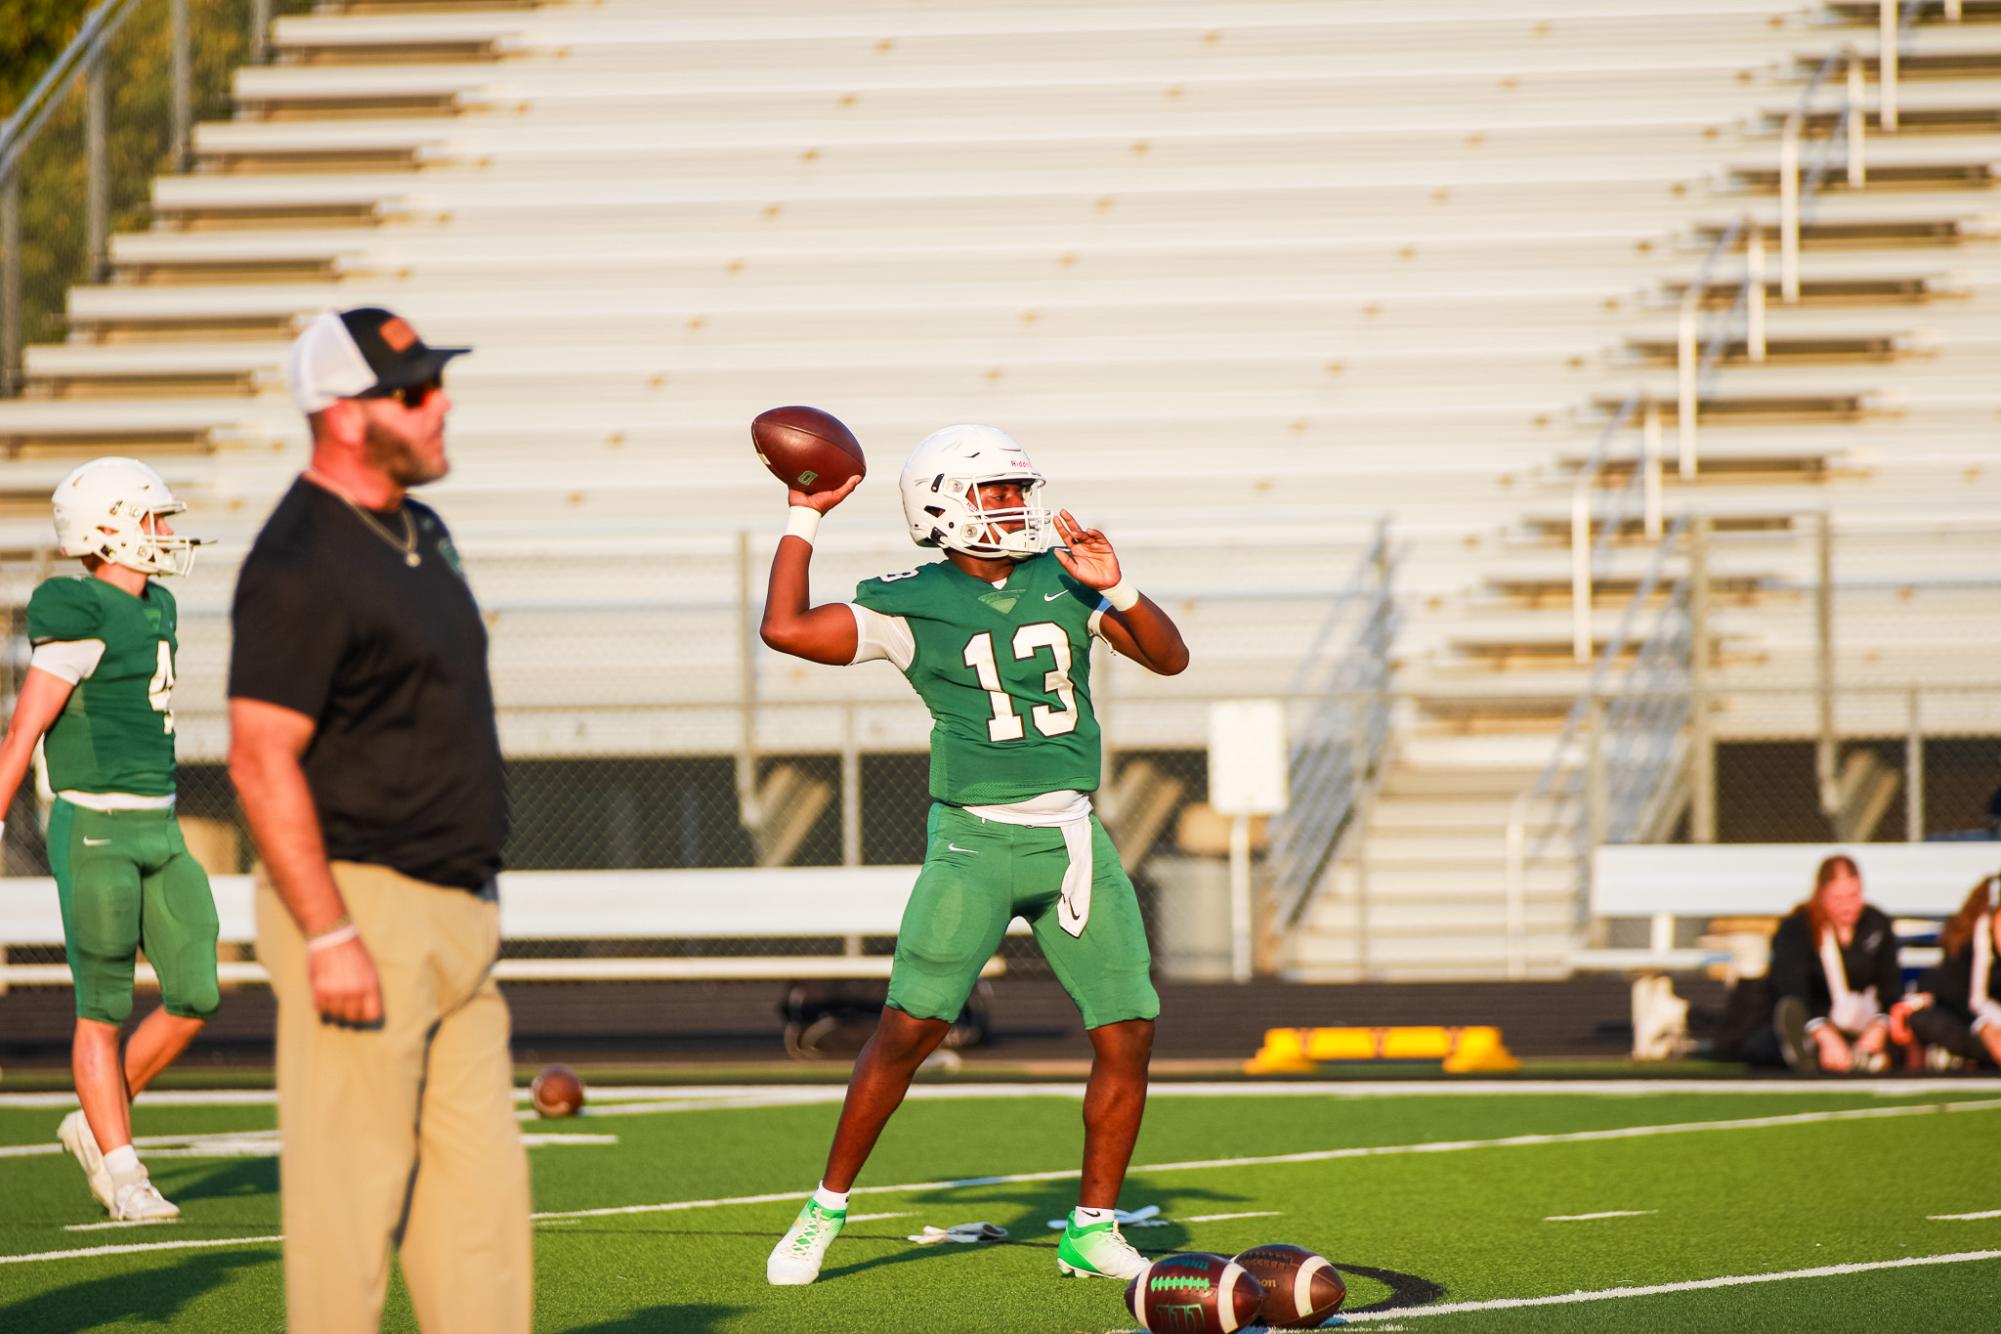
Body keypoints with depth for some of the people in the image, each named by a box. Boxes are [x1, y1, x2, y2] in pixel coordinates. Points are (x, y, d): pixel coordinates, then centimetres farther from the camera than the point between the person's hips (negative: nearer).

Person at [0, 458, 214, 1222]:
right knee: (104, 1010, -2)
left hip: (158, 831, 8)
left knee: (195, 999, 3)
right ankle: (124, 1177, 4)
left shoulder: (155, 611, 13)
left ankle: (95, 1125, 20)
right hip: (91, 833, -8)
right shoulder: (80, 617, -15)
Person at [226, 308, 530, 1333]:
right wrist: (329, 936, -24)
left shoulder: (418, 533, 14)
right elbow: (260, 758, -20)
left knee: (481, 1178, 9)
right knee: (353, 1181, -6)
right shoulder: (300, 565, -16)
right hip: (358, 904, -9)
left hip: (451, 914, 9)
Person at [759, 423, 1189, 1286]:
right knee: (908, 1028, -9)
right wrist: (805, 517, -4)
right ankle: (825, 1210, 6)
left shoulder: (1061, 580, 9)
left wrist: (1115, 588, -10)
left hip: (1072, 838, 4)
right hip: (975, 838, -4)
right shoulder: (914, 605, -2)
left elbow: (1170, 658, 6)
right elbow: (785, 630, -11)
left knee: (1129, 1030, -1)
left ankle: (1093, 1229, 12)